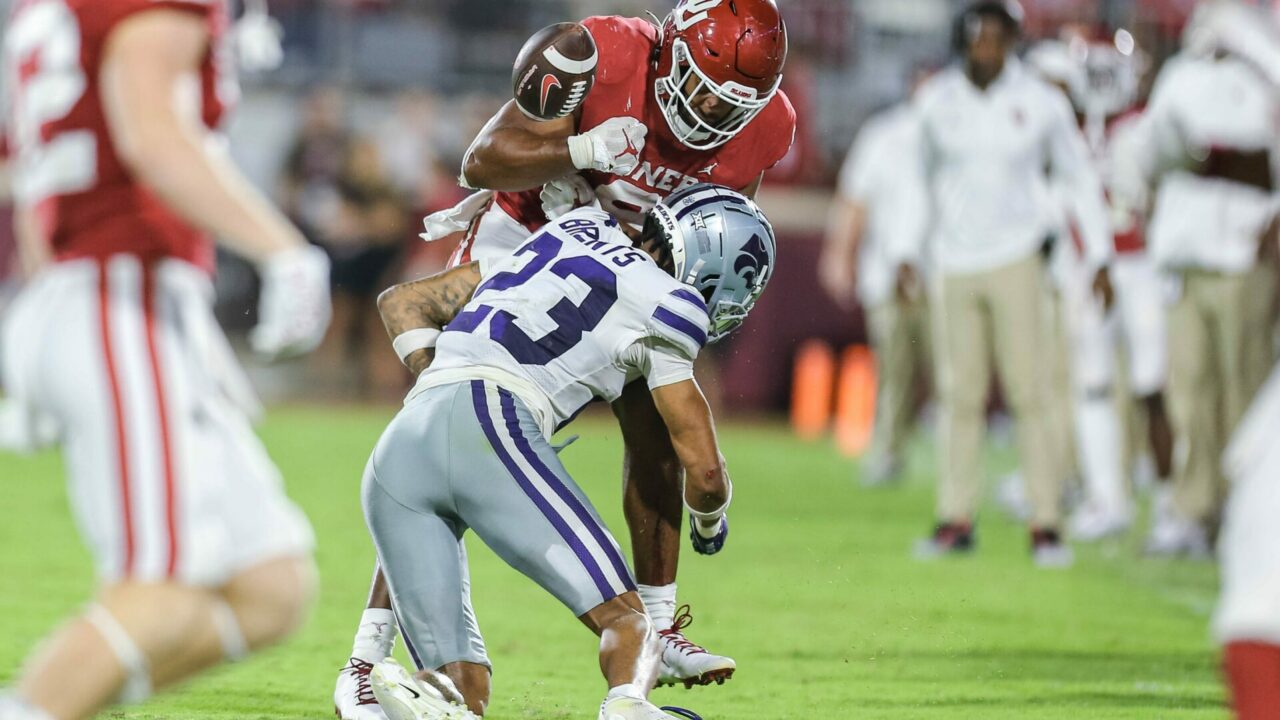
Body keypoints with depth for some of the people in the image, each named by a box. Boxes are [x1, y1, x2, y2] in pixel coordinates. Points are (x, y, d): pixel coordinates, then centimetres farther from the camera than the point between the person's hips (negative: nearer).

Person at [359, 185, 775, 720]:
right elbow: (704, 470, 15)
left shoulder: (567, 232, 31)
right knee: (625, 617, -5)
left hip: (393, 460, 6)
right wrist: (709, 518, 37)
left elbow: (402, 302, 36)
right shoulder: (662, 300, 11)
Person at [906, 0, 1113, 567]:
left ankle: (1046, 524, -6)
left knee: (1028, 392, -7)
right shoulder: (937, 103, 2)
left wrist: (1099, 256, 3)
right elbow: (923, 179, 15)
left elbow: (1080, 179, 5)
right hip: (954, 265, 2)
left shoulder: (1040, 103, -4)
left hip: (1014, 260, -2)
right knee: (960, 396, 6)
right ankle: (956, 520, 13)